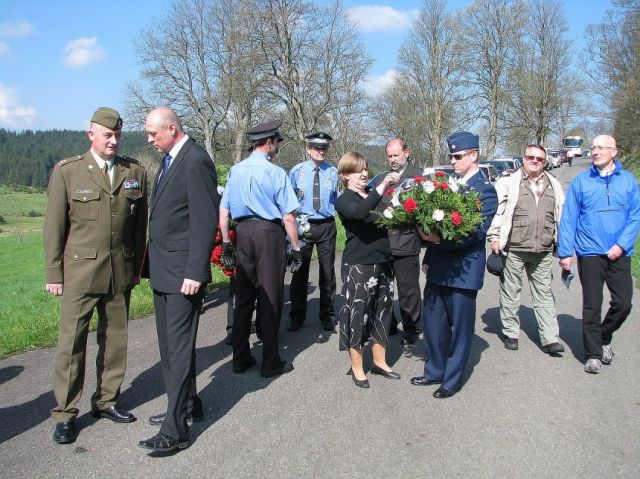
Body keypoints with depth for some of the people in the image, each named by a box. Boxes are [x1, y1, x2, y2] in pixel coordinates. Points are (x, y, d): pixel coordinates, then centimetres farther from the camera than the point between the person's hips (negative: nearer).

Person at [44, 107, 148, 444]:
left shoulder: (135, 173, 5)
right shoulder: (67, 171, -2)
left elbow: (140, 224, 8)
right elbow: (54, 225, -1)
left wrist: (137, 267, 8)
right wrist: (53, 273, -3)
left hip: (121, 273, 3)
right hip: (80, 271, -3)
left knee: (115, 339, 11)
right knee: (71, 342, 1)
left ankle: (106, 400, 28)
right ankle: (65, 414, 13)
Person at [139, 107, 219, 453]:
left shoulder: (196, 160, -15)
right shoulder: (170, 160, 14)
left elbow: (206, 220, -20)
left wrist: (195, 272, -22)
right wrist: (151, 263, 14)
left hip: (182, 272, -9)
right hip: (163, 270, 10)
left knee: (179, 348, -3)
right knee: (168, 345, 17)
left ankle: (175, 431, 6)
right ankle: (187, 405, 33)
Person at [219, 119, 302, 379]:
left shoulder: (235, 171, 7)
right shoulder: (276, 172, -8)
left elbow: (223, 212, 8)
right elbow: (288, 216, -9)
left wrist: (226, 244, 16)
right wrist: (296, 249, -1)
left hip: (243, 232, 5)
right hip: (269, 233, -5)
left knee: (243, 297, 12)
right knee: (269, 298, 3)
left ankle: (240, 358, 21)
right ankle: (270, 363, 12)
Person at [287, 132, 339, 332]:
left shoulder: (333, 172, 1)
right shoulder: (297, 171, -1)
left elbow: (337, 200, 10)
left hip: (327, 226, 1)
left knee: (327, 271, 9)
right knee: (300, 271, 6)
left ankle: (328, 315, 24)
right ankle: (297, 316, 20)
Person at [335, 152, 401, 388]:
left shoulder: (373, 196, 14)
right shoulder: (343, 200, -5)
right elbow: (359, 213, -27)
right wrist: (383, 186, -31)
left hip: (382, 262, 6)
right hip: (358, 265, -6)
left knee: (382, 311, 14)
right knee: (357, 313, 0)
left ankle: (379, 362, 29)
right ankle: (357, 368, 15)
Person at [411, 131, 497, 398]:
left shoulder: (485, 190, -11)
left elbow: (476, 232, -20)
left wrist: (439, 239, -27)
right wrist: (429, 258, 16)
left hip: (462, 269, -7)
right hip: (438, 267, 7)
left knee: (460, 326, 7)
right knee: (432, 321, 15)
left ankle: (453, 380, 22)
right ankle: (435, 371, 32)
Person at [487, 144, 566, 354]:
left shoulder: (554, 185, 13)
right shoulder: (508, 182, -1)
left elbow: (561, 214, 16)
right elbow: (496, 210, -3)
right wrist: (494, 238, -8)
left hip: (543, 251, 3)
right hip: (513, 249, -3)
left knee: (544, 294, 7)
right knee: (510, 292, 6)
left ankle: (550, 339, 11)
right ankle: (510, 333, 19)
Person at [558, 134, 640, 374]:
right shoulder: (580, 181, -1)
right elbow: (568, 218, -2)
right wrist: (565, 252, -5)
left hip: (619, 254, 2)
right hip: (590, 253, -1)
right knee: (592, 306, 5)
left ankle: (603, 338, 32)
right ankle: (593, 354, 18)